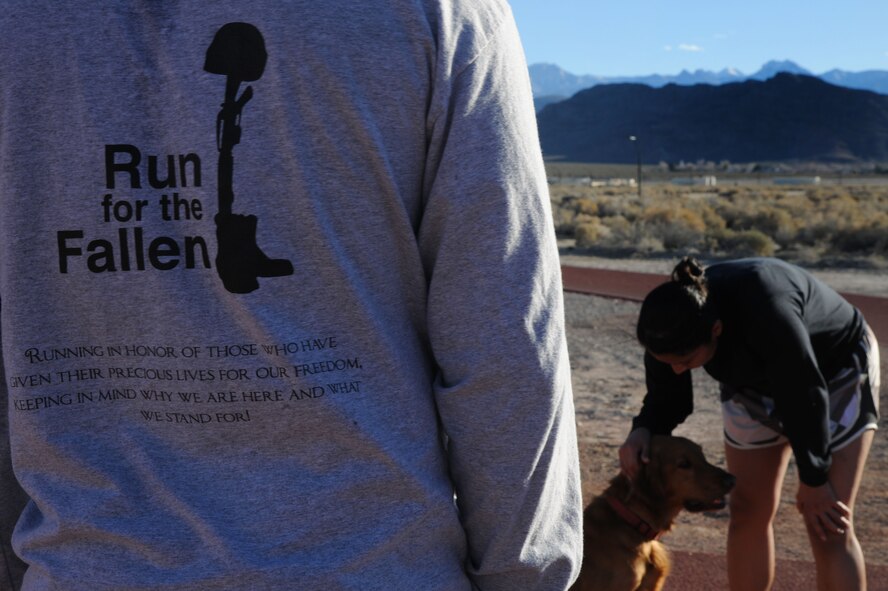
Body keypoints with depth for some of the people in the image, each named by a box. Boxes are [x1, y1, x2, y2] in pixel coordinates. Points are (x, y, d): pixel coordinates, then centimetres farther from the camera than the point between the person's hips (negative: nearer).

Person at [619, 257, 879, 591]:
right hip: (756, 381, 6)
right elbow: (667, 398, -10)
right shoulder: (674, 325, -25)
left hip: (837, 372, -5)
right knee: (748, 509, 6)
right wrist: (642, 432, -32)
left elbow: (806, 393, -30)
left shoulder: (766, 313, -43)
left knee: (827, 526, -9)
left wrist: (813, 480, -18)